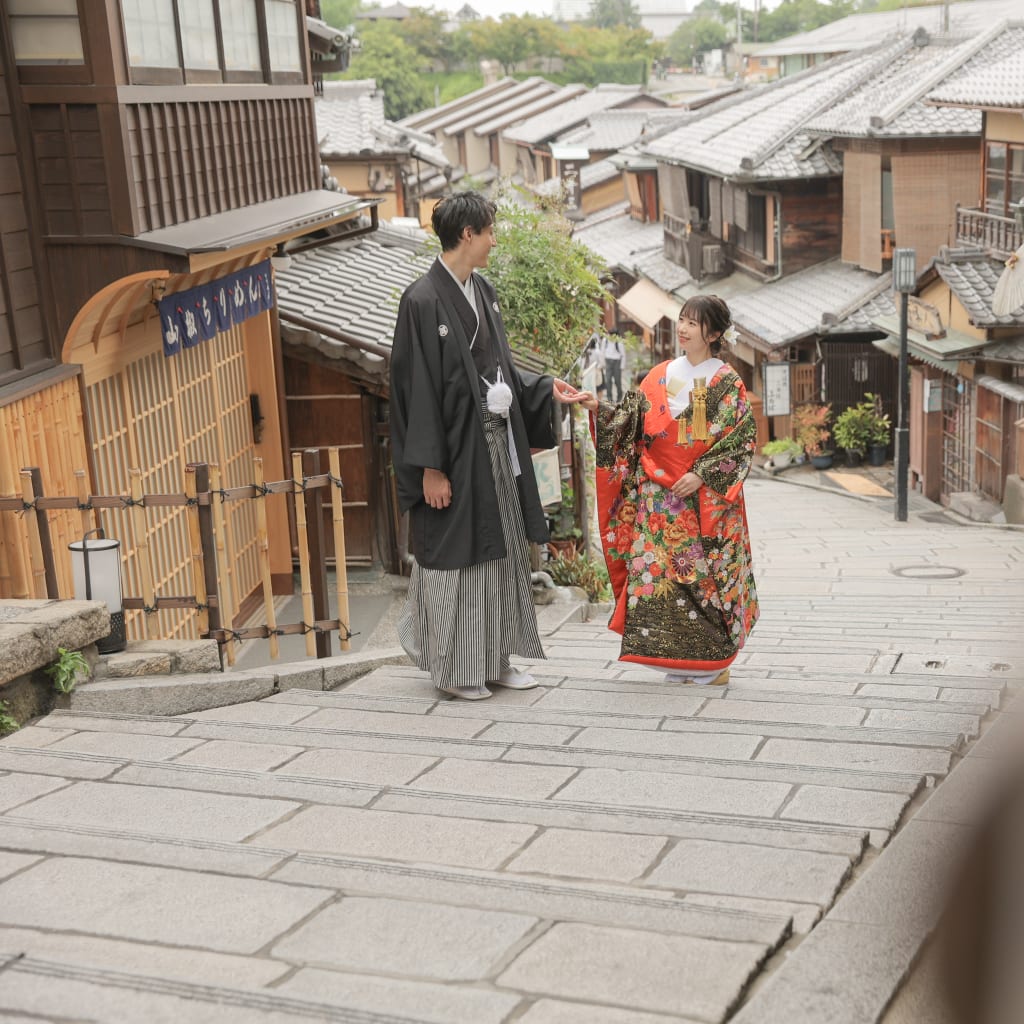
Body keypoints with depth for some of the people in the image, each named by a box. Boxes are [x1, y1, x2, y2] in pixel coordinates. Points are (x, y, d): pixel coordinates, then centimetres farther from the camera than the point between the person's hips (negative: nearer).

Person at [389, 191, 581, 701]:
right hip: (456, 449, -8)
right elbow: (417, 387, -17)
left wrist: (544, 389, 12)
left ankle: (495, 659, 24)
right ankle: (453, 668, 15)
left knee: (499, 553, 13)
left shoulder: (482, 291, 9)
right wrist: (430, 468, -18)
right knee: (455, 555, 2)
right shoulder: (424, 300, -15)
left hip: (497, 445, 8)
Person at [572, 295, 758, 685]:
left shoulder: (726, 383, -2)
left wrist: (702, 475, -14)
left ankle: (713, 662, 8)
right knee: (658, 570, 1)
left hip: (705, 498, -4)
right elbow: (632, 419, 7)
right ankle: (677, 661, 10)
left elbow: (740, 441, -6)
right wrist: (598, 408, -9)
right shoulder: (660, 375, 11)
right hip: (658, 498, 4)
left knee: (702, 574, -3)